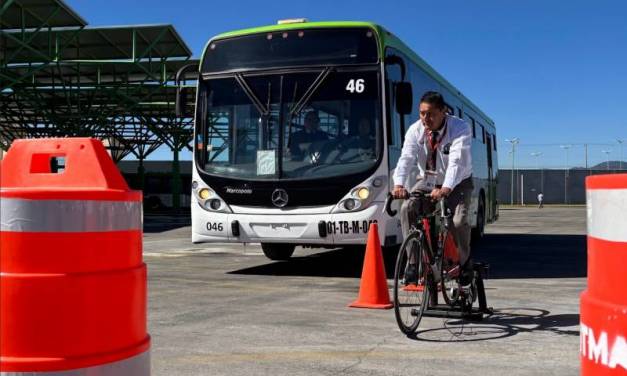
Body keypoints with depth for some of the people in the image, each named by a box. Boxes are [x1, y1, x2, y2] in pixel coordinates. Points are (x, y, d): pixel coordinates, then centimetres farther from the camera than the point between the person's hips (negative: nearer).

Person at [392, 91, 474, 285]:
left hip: (457, 183, -3)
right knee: (407, 209, -23)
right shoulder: (415, 130, -13)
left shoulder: (460, 129, -23)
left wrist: (445, 189, -54)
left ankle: (464, 263, 4)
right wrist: (399, 184, -45)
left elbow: (457, 162, -37)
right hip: (427, 180, 3)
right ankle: (414, 261, -13)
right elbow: (406, 158, -26)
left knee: (458, 221, -25)